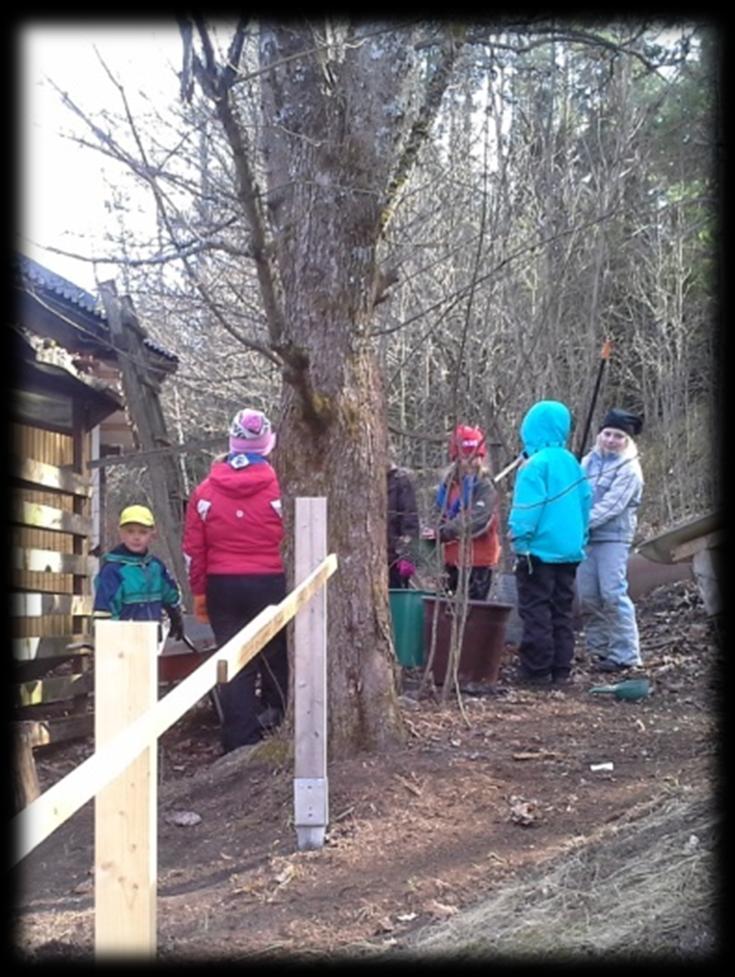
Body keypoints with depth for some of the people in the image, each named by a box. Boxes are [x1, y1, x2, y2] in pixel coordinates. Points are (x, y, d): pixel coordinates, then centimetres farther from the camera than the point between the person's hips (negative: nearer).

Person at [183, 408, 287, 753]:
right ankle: (274, 717, 18)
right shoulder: (277, 487, -8)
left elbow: (193, 548, 4)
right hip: (270, 583, -2)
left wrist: (199, 593, 11)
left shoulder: (205, 491, 2)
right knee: (276, 658, 16)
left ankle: (240, 740, 5)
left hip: (222, 586, 2)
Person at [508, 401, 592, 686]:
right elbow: (585, 502, 13)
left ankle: (536, 669, 1)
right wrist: (580, 539, 19)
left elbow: (527, 508, -16)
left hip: (540, 549, -7)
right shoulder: (572, 462, 8)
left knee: (535, 611, -1)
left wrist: (519, 541, -10)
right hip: (570, 550, 7)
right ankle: (561, 670, 14)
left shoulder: (536, 463, -13)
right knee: (562, 611, 11)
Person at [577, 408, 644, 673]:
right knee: (587, 596, 6)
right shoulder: (589, 461, 13)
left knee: (613, 594, -11)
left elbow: (610, 506, -14)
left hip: (613, 538, -6)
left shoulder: (629, 469, -6)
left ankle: (625, 654, -5)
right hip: (586, 538, 6)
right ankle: (599, 648, 17)